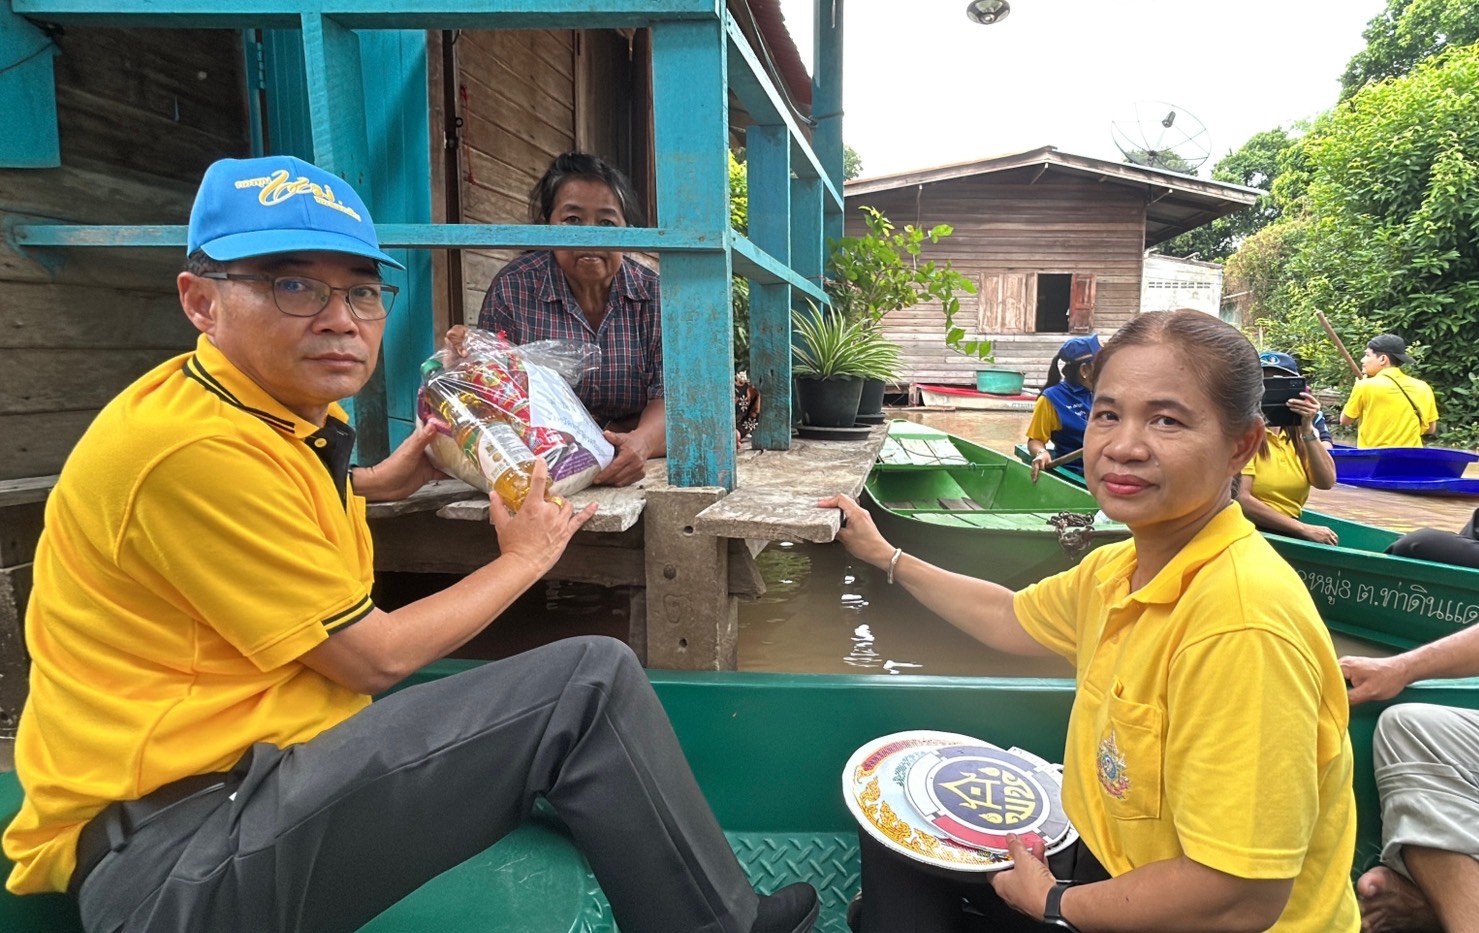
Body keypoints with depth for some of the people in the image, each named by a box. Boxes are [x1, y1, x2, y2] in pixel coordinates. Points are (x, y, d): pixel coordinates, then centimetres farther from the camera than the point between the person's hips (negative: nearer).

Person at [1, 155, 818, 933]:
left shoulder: (284, 411, 6)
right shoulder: (196, 448, -22)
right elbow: (375, 656, -17)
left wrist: (371, 483, 18)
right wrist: (525, 558, -3)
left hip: (256, 764, 9)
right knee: (590, 683, -18)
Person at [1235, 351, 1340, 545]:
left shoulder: (1297, 432, 13)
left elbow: (1326, 482, -3)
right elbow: (1241, 500, -16)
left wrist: (1307, 429, -11)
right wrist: (1303, 528, -15)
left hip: (1289, 530, 6)